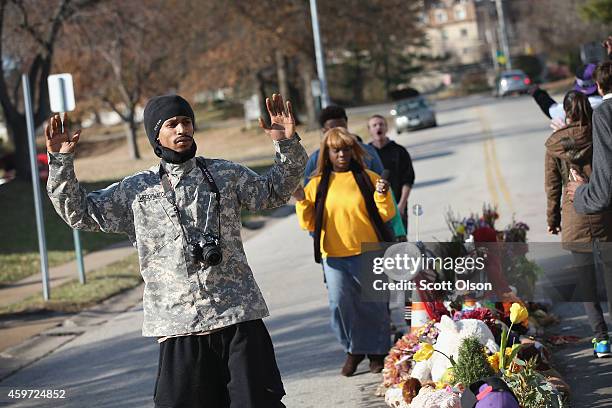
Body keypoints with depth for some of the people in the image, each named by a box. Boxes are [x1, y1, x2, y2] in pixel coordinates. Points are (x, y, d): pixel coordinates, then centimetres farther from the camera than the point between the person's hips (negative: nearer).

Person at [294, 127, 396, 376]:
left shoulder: (367, 178, 4)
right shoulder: (317, 185, 7)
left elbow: (386, 215, 3)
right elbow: (309, 224, 7)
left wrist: (382, 196, -14)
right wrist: (302, 202, -7)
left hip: (368, 253, -1)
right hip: (334, 256, 1)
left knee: (374, 305, 4)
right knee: (340, 304, -5)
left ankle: (377, 353, 20)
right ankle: (353, 350, 14)